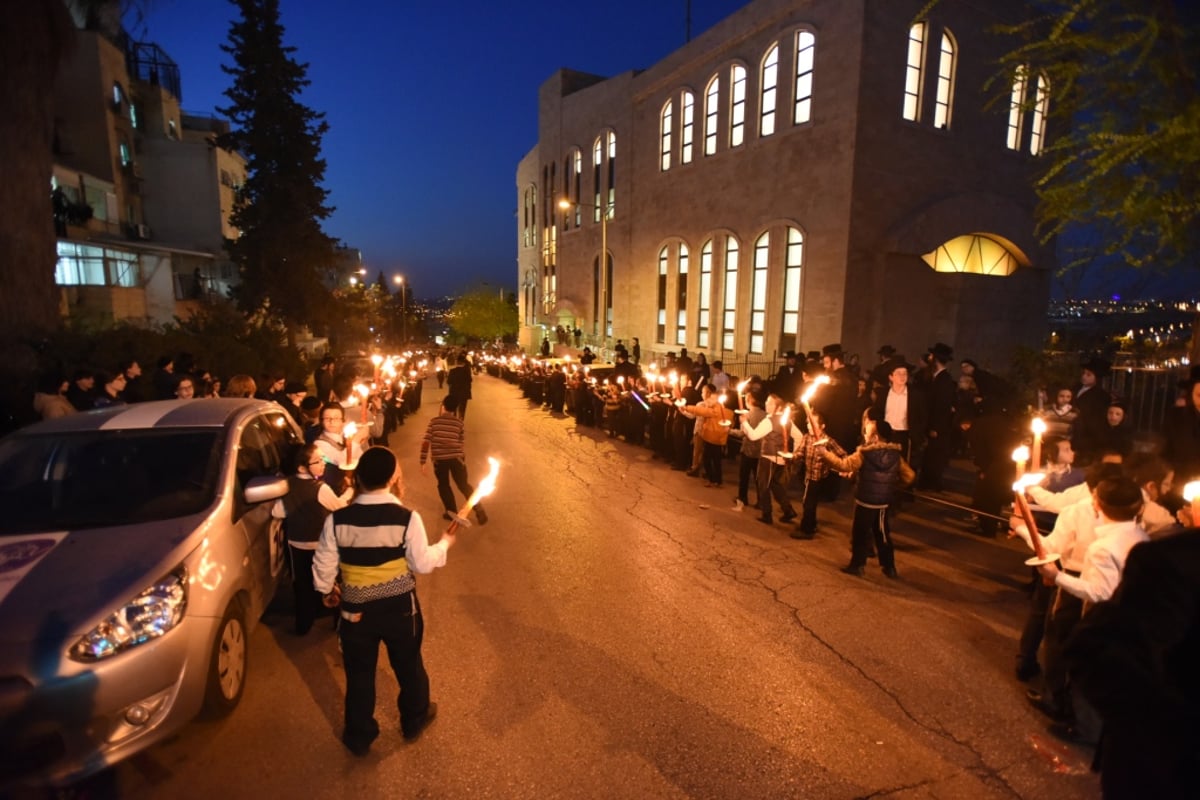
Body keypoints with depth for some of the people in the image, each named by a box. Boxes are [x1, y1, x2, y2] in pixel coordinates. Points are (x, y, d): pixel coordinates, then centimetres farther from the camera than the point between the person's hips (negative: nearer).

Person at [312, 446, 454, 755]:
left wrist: (327, 591, 15)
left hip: (356, 610, 1)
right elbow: (422, 564, -15)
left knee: (359, 674, 22)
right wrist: (443, 544, 4)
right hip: (400, 608, -1)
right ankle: (414, 721, 46)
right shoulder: (407, 518, -23)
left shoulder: (337, 519, -17)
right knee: (408, 666, 24)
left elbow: (324, 564, -6)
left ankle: (359, 736, 40)